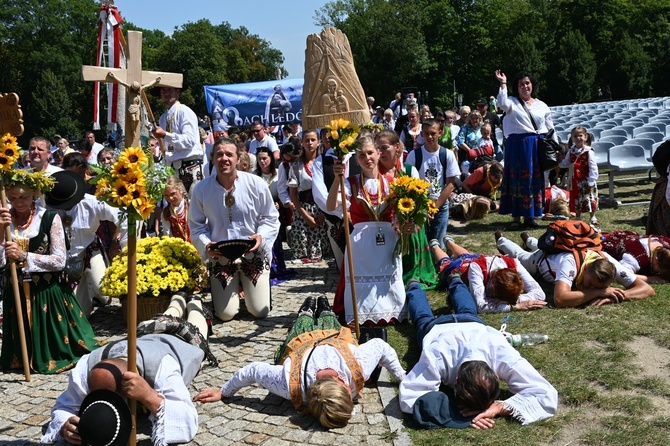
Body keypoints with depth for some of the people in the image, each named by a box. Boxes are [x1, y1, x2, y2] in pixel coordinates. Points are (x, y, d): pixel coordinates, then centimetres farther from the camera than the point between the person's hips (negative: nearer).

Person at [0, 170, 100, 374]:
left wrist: (23, 256, -23)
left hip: (48, 293, -3)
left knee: (56, 344, 5)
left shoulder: (50, 218, -9)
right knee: (20, 353, 15)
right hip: (17, 294, 4)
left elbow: (59, 261, -14)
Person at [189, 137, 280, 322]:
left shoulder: (256, 184, -10)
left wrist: (261, 236, -20)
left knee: (260, 312, -1)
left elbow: (271, 218, -1)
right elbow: (197, 225, 1)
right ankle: (226, 289, 35)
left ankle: (249, 287, 34)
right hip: (220, 256, 0)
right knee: (225, 314, -1)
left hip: (254, 253, 0)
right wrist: (206, 244, -18)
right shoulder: (201, 189, -9)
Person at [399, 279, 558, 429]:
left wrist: (499, 407, -64)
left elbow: (547, 397, -52)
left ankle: (455, 282, 66)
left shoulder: (504, 355, -53)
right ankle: (414, 288, 65)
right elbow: (409, 397, -55)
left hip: (472, 324, 2)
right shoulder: (436, 356, -57)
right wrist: (459, 414, -65)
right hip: (436, 328, -1)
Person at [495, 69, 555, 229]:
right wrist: (503, 84, -21)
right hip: (517, 146, -3)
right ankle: (516, 217, 4)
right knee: (518, 179, -2)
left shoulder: (542, 106, 13)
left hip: (537, 146, 4)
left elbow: (550, 129, 14)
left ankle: (530, 216, 16)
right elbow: (502, 104, -21)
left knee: (535, 180, 6)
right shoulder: (512, 102, 4)